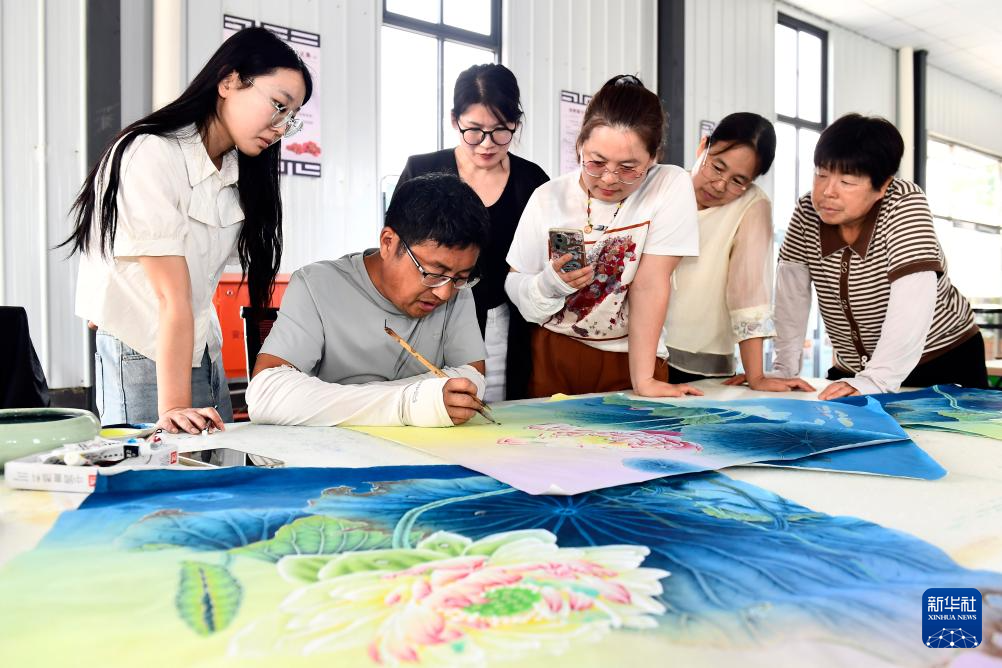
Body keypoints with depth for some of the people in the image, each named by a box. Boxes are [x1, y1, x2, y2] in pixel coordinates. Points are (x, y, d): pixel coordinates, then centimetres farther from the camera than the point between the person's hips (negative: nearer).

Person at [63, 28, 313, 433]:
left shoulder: (239, 172, 7)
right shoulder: (151, 156, -17)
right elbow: (171, 297, -24)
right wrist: (173, 407, -26)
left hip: (204, 352, 7)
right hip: (144, 359, -7)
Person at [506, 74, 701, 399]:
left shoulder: (671, 186, -9)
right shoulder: (549, 197, -3)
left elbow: (648, 286, -14)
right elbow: (514, 283, 2)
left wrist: (643, 381, -15)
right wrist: (549, 283, -19)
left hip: (630, 358, 0)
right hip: (552, 358, 1)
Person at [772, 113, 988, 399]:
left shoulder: (904, 204, -19)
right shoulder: (807, 212, -6)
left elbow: (911, 304, -28)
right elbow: (792, 293, -6)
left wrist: (875, 380, -36)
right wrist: (785, 369, -13)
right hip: (854, 370, 3)